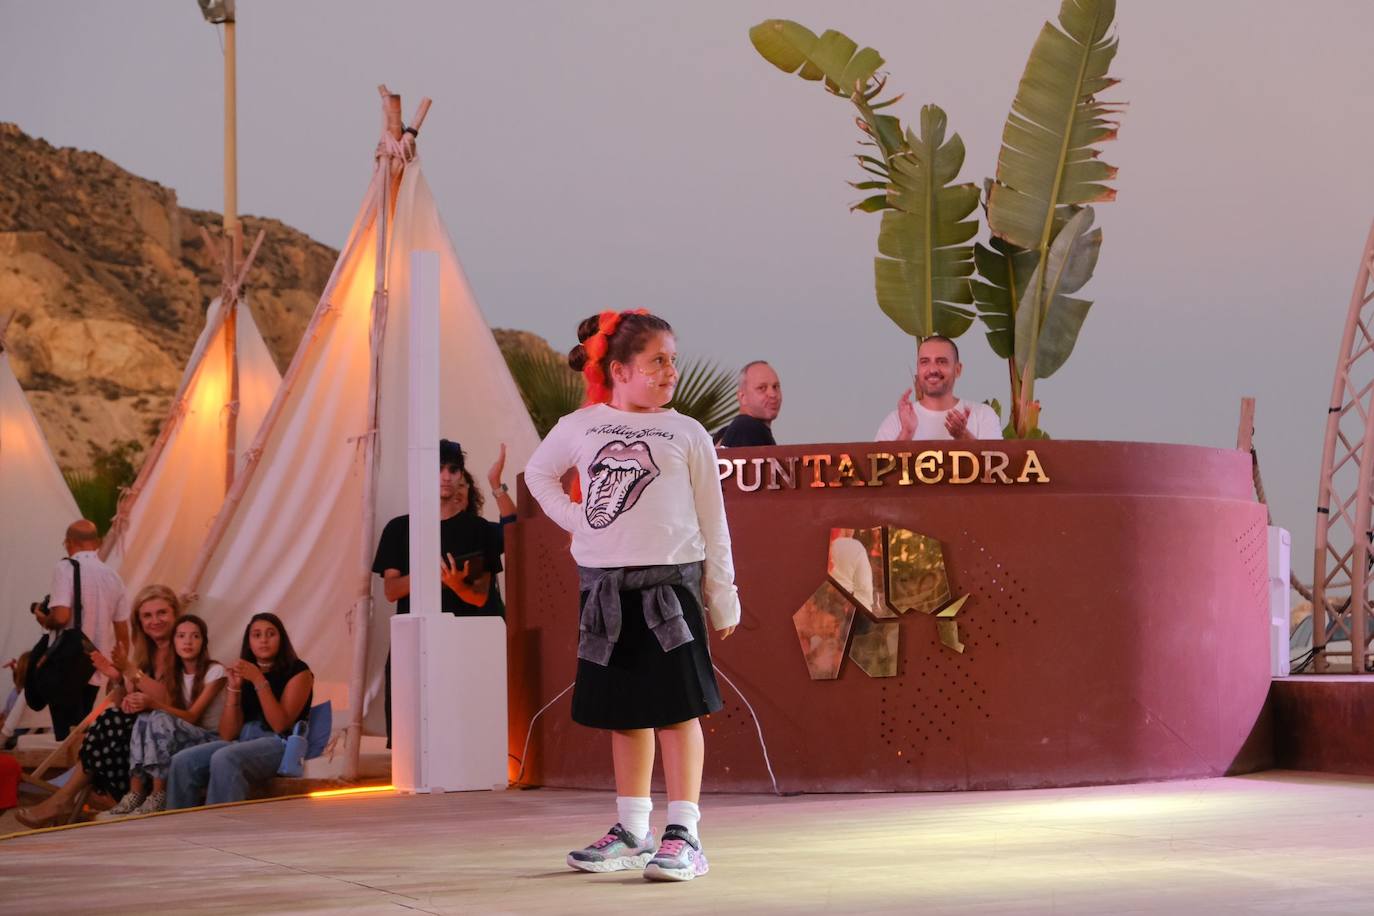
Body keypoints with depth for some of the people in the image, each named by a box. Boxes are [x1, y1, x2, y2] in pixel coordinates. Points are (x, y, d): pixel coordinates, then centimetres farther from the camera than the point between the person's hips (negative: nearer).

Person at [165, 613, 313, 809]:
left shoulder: (297, 671, 4)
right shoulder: (244, 674, 17)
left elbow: (280, 725, -10)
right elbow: (227, 735, 9)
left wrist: (259, 681, -13)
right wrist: (234, 688, 0)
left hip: (280, 744, -6)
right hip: (242, 742, 6)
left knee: (223, 760, -35)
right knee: (183, 762, -20)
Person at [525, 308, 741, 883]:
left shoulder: (686, 434, 1)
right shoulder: (579, 428, 5)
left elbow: (712, 519, 4)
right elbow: (538, 474, 23)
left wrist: (722, 595, 3)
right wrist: (575, 520, 7)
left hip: (669, 581, -2)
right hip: (603, 583, 3)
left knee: (677, 707, -6)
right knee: (623, 711, 10)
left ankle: (684, 834, -4)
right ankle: (632, 831, 20)